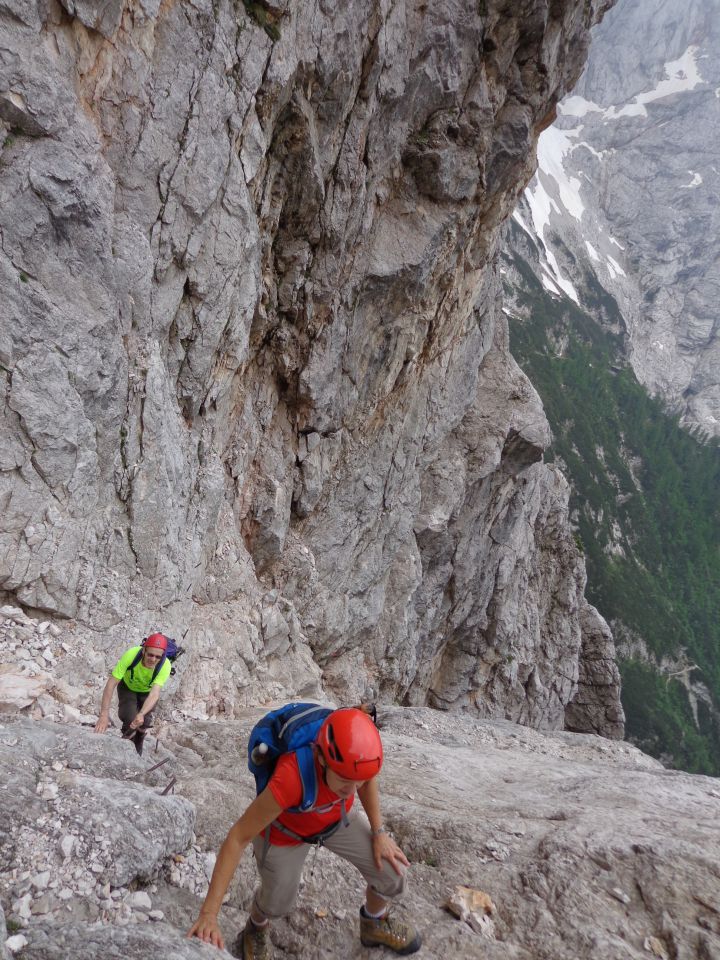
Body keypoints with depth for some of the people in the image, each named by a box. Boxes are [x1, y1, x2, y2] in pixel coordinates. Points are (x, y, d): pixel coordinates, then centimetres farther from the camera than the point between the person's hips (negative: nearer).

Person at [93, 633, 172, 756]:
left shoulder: (165, 665, -38)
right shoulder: (131, 654, -40)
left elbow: (155, 693, -44)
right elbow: (111, 684, -37)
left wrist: (141, 715, -61)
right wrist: (104, 715, -43)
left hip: (147, 692, 1)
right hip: (127, 687, -1)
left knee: (143, 724, -9)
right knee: (129, 720, -21)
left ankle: (137, 753, 25)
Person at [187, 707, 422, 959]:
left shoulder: (357, 750, -33)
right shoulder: (290, 778, -46)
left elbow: (368, 778, -6)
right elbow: (238, 838, -35)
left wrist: (379, 832, -3)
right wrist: (208, 915, -35)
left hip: (335, 818, 4)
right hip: (284, 830, -4)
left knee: (393, 872, 3)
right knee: (278, 901, 13)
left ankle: (375, 925, 37)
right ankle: (256, 929, 52)